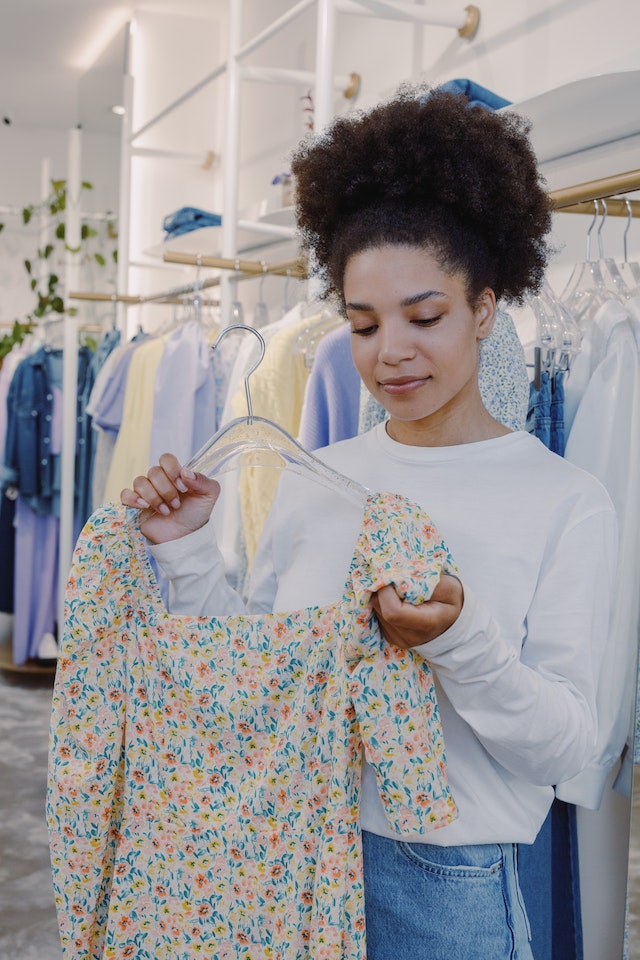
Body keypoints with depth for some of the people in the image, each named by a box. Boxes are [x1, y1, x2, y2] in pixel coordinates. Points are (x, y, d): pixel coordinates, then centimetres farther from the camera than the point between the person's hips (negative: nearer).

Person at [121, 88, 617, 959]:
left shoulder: (567, 502, -10)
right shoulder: (314, 478, 2)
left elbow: (566, 748, -12)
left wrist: (457, 641, -27)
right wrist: (187, 554, -6)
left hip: (446, 886, -3)